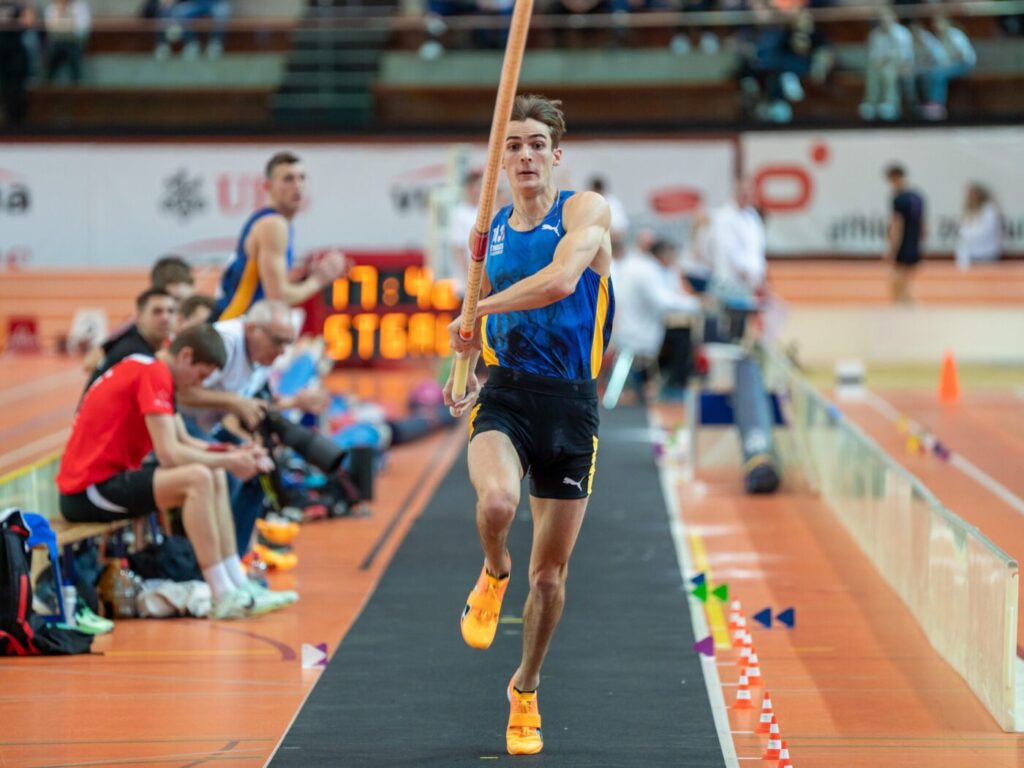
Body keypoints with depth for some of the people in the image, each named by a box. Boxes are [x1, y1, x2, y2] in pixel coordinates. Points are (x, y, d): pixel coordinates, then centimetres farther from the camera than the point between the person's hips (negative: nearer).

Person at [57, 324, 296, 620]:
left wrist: (234, 453, 1)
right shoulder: (152, 374, -17)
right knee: (198, 478, -26)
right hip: (89, 489, -11)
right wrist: (227, 460, -12)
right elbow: (169, 454, -23)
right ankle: (224, 598, -25)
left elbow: (185, 442, 16)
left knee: (215, 478, 12)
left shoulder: (152, 372, 15)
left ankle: (239, 584, 8)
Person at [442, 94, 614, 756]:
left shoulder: (586, 210, -3)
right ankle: (494, 572, 3)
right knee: (497, 502, -32)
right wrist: (470, 374, 9)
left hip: (571, 403, -2)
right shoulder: (491, 230, 12)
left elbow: (561, 280, -22)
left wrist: (477, 312, -13)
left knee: (551, 571, 5)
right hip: (505, 395, 2)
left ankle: (526, 690, 27)